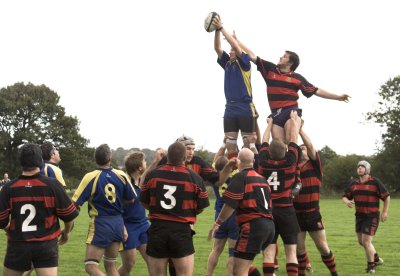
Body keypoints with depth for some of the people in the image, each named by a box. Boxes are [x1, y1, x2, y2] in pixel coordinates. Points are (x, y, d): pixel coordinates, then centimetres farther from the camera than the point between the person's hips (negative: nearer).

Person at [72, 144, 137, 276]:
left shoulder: (90, 177, -13)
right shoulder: (121, 175, -1)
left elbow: (75, 203, -12)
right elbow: (130, 199, 10)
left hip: (100, 224, -5)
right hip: (118, 223, 5)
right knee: (110, 265, 17)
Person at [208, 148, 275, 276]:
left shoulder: (241, 177, -4)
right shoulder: (261, 178, 18)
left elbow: (230, 204, -9)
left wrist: (217, 223, 1)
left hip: (253, 225, -8)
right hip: (269, 225, 8)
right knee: (245, 264, 23)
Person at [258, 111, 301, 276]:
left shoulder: (263, 162, -3)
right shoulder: (290, 161, -7)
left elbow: (264, 141, 14)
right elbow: (293, 139, 6)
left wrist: (270, 123, 29)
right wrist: (293, 119, 20)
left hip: (267, 210, 2)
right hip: (286, 210, -1)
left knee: (268, 252, -2)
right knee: (291, 252, 2)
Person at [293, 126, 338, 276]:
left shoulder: (314, 165, -1)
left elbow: (310, 145, -11)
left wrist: (299, 128, -13)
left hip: (312, 214, -3)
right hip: (296, 214, 3)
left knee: (323, 247, 1)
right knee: (299, 248, 8)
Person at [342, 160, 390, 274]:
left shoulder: (375, 182, -10)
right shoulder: (353, 183, 5)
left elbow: (387, 197, -5)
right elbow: (345, 196, 12)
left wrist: (385, 212, -10)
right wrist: (347, 201, -12)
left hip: (372, 216, -6)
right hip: (359, 216, 6)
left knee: (366, 241, -10)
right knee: (361, 242, 16)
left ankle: (371, 266, 9)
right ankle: (376, 259, 39)